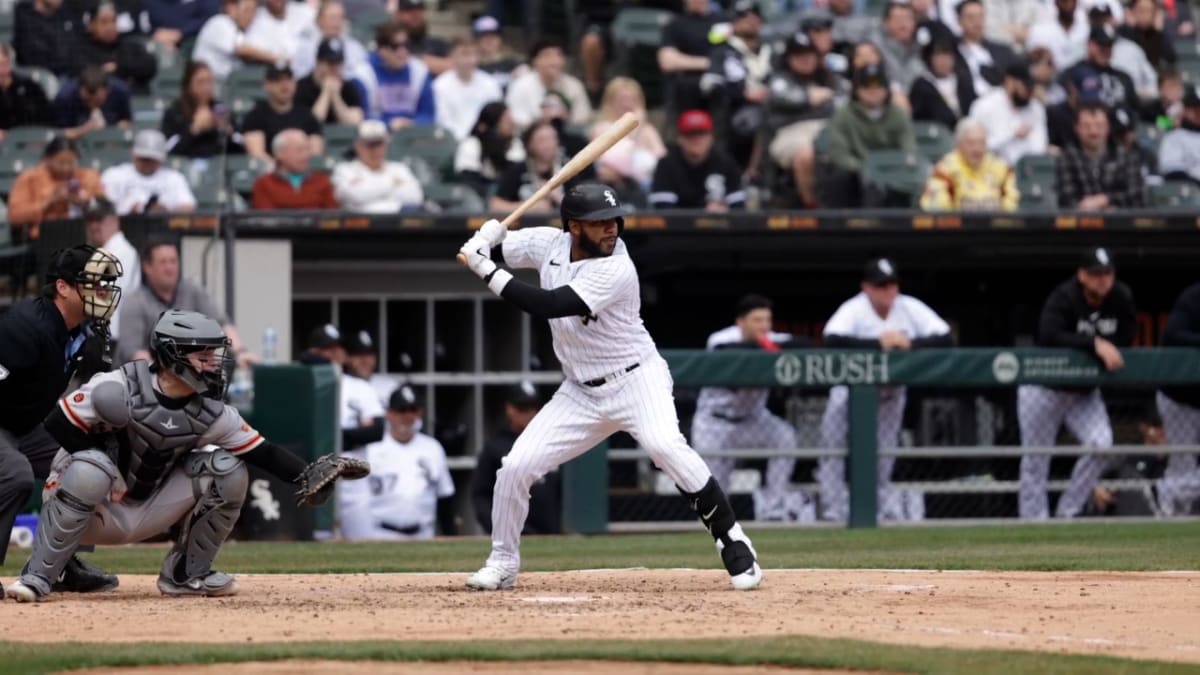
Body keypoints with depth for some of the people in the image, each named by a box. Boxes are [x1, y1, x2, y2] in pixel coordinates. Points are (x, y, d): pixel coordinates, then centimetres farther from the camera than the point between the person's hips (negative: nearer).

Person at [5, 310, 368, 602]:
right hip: (95, 512, -5)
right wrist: (107, 466, -24)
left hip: (145, 513, 5)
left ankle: (186, 575, 5)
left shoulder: (211, 413, -6)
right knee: (90, 470, -40)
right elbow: (58, 424, -21)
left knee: (227, 470, -9)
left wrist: (307, 477, -25)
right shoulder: (118, 390, -22)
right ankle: (37, 577, -27)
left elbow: (262, 452, -9)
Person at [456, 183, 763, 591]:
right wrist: (487, 236, -14)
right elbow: (497, 239, 12)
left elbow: (549, 305, -31)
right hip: (581, 392, 6)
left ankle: (731, 540, -21)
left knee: (665, 445, -32)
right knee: (516, 466, -3)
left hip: (636, 379, -6)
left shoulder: (616, 270, -23)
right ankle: (502, 564, 18)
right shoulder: (551, 243, -3)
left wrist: (487, 271, -28)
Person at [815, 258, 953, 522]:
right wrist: (877, 343, -42)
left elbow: (946, 339, -16)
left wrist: (912, 343, -33)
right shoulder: (853, 310, -21)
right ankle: (834, 509, -7)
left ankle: (886, 508, 18)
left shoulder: (910, 308, -11)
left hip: (892, 390, 3)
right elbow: (832, 340, -39)